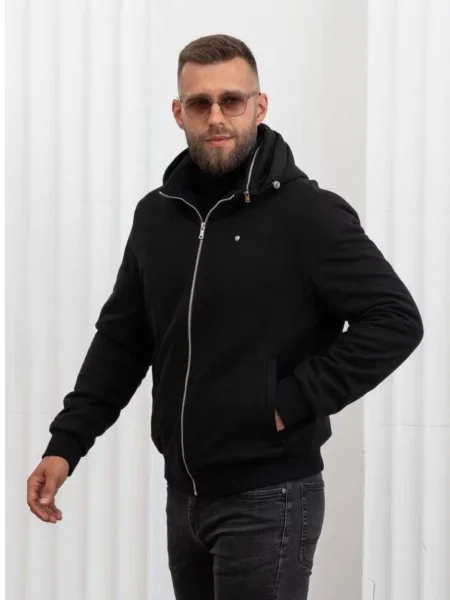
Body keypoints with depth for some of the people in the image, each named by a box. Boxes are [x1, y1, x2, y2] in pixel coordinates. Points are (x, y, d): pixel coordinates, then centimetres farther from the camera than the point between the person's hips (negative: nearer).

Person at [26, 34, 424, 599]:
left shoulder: (308, 213, -12)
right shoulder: (156, 214, 6)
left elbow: (397, 320, -14)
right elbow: (122, 339, 12)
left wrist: (297, 400, -17)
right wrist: (65, 443, 3)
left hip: (268, 499, -6)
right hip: (183, 495, 6)